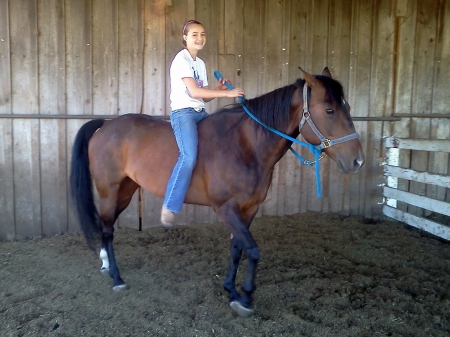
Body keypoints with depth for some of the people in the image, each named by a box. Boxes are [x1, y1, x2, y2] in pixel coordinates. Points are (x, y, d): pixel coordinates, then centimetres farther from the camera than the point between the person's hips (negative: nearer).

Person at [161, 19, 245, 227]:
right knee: (189, 157, -28)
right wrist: (226, 93, -19)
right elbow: (194, 92, -18)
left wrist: (219, 89, -3)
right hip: (183, 112, -9)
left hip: (201, 113, 9)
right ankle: (169, 207, -19)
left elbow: (204, 97, 16)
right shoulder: (182, 59, -7)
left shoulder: (200, 64, 18)